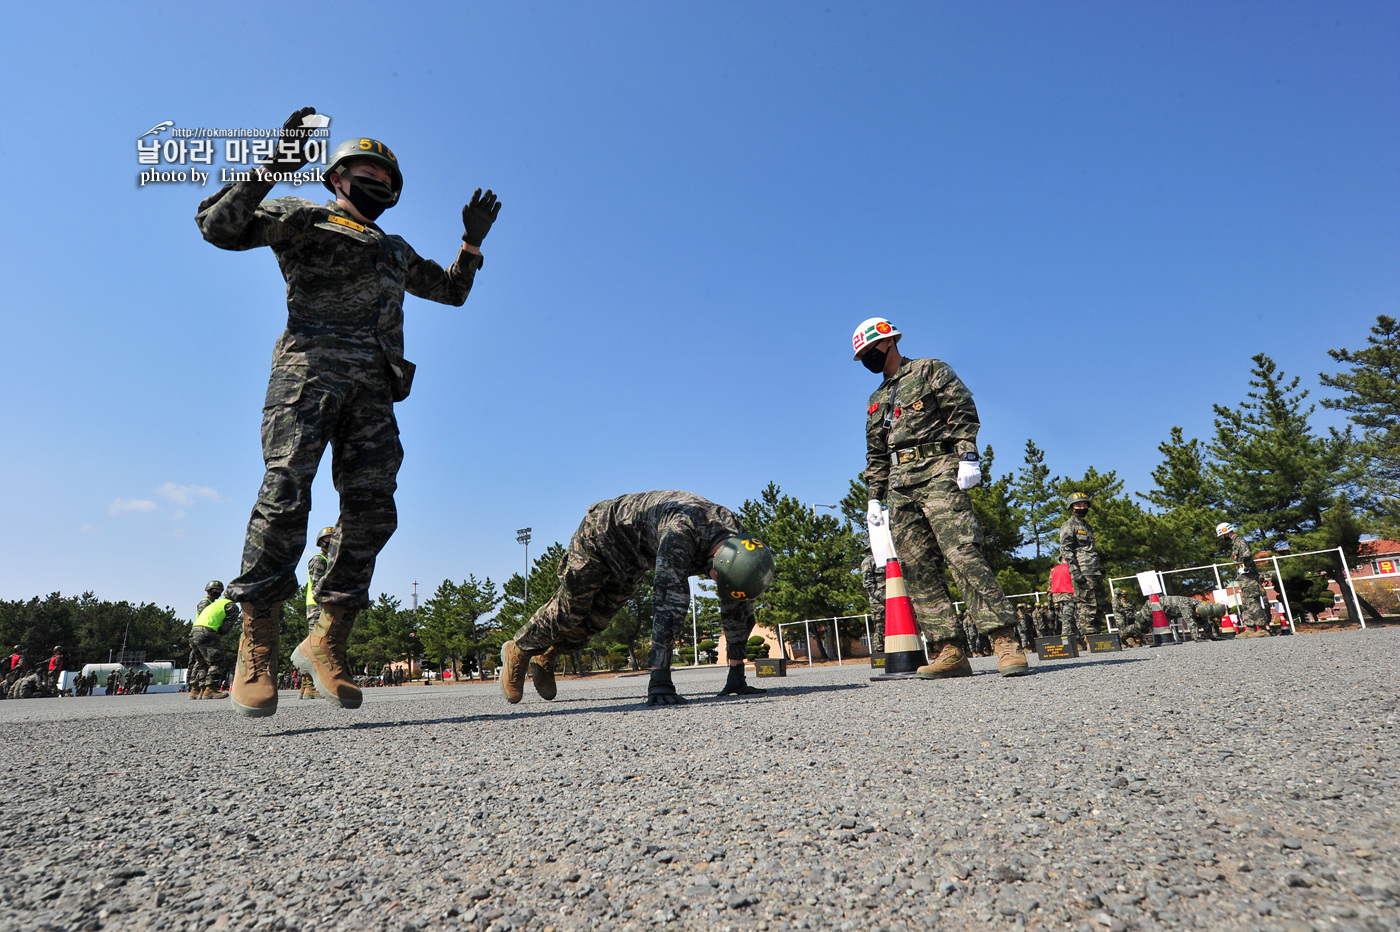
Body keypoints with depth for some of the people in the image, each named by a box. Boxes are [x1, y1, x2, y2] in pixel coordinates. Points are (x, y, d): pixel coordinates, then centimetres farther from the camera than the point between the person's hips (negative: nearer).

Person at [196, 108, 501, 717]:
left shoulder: (396, 250, 33)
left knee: (372, 510, -8)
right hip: (310, 366, -5)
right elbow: (219, 226, 4)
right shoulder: (300, 217, 19)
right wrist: (274, 168, -6)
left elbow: (453, 290, 41)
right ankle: (256, 647, -16)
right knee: (286, 493, -20)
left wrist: (473, 239, 28)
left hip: (373, 385, 5)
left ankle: (326, 642, -1)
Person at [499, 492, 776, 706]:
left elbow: (738, 608, -16)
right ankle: (517, 651, 35)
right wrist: (660, 682, -52)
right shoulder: (681, 534, -46)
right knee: (570, 608, 6)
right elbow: (668, 604, -51)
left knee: (598, 616, 15)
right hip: (604, 531, -6)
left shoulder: (738, 541, -24)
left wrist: (737, 676, -16)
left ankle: (545, 657, 41)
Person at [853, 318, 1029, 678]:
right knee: (916, 567, -3)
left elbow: (963, 412, -3)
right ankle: (947, 652, -2)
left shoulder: (931, 370, 9)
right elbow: (876, 456, 26)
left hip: (938, 472, -6)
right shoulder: (876, 400, 27)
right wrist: (875, 497, 18)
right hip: (900, 486, 7)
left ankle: (1005, 641, -16)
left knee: (962, 553, -18)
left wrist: (967, 456, -15)